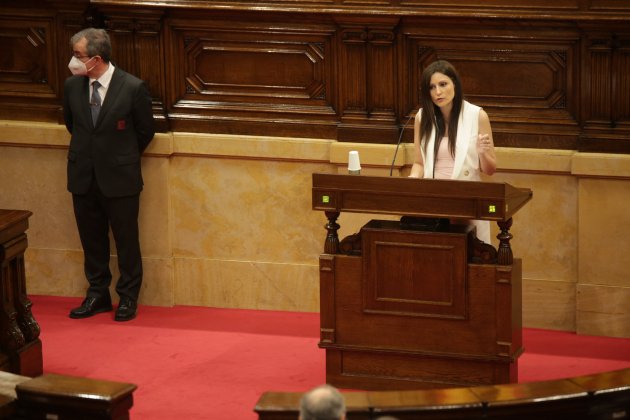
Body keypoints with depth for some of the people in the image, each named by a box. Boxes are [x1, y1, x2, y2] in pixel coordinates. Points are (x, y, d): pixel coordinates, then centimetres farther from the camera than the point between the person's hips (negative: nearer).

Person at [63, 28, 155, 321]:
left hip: (119, 178, -4)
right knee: (91, 240, 13)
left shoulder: (133, 88, -15)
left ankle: (128, 298, 20)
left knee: (126, 241, 7)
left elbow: (145, 131, 0)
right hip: (83, 177, 4)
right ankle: (97, 294, 27)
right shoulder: (72, 86, -3)